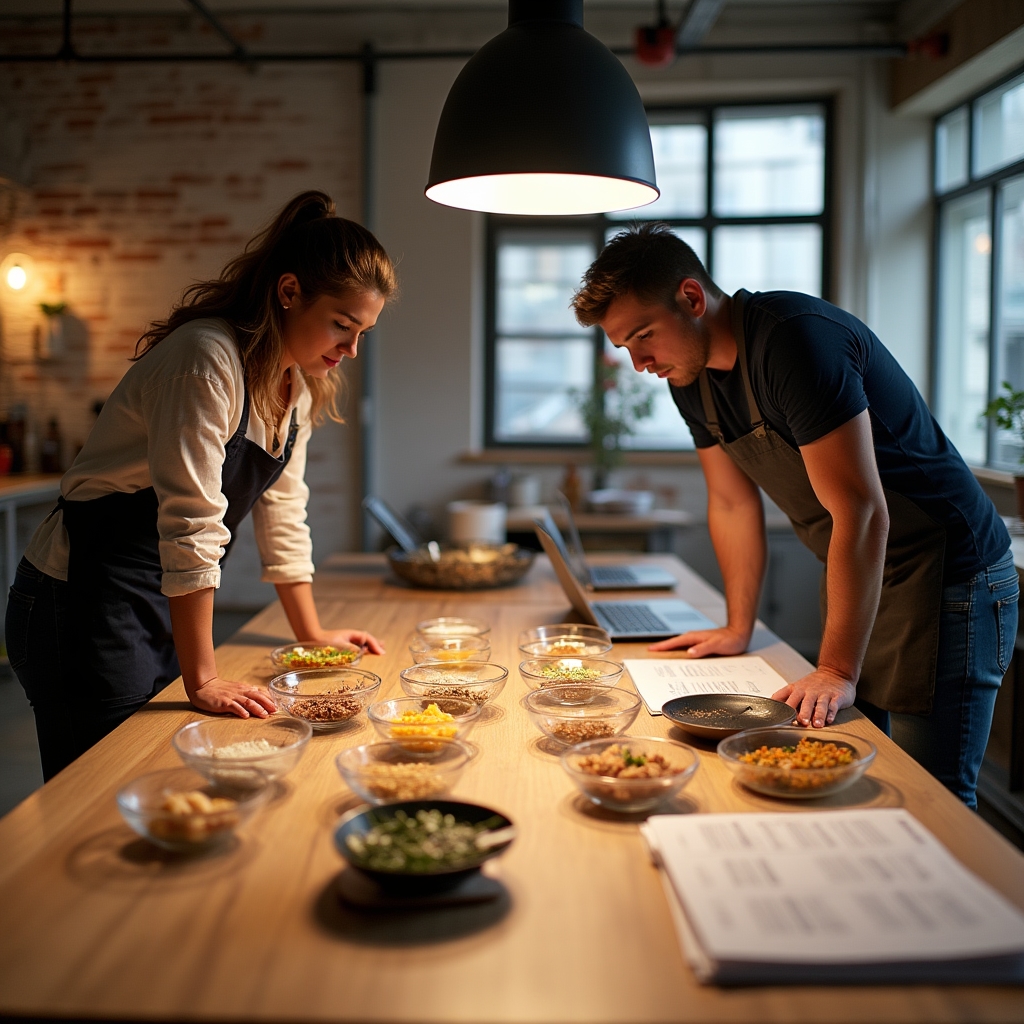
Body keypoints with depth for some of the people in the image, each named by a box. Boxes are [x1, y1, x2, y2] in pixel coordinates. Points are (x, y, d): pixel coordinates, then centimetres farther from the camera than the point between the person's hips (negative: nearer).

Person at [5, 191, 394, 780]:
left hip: (166, 611, 8)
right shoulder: (208, 360, -23)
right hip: (86, 613, -8)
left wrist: (312, 635, 15)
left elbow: (282, 512, 13)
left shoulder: (300, 382, 4)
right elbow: (190, 526, -26)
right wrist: (202, 680, -24)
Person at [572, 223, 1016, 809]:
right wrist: (738, 629, 14)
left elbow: (862, 512, -28)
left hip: (948, 579, -8)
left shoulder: (795, 341, -25)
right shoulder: (690, 373, 2)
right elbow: (733, 504, 13)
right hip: (855, 583, 8)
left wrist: (838, 671, -26)